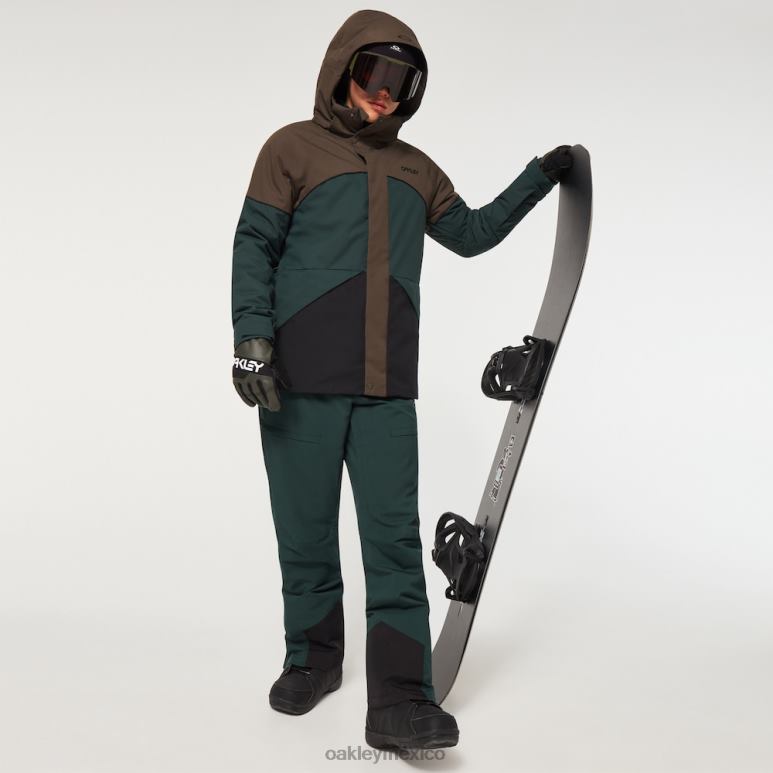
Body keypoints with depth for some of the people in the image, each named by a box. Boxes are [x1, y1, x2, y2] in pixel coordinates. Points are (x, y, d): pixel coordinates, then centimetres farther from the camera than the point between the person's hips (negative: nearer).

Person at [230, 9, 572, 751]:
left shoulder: (415, 169, 22)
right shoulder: (294, 147, 8)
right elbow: (254, 245, 0)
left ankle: (399, 700, -1)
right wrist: (251, 335, -13)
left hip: (387, 390, 3)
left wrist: (540, 176, 28)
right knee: (306, 532, 5)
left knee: (395, 539, -4)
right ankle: (312, 660, 25)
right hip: (300, 383, -3)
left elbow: (472, 233, 32)